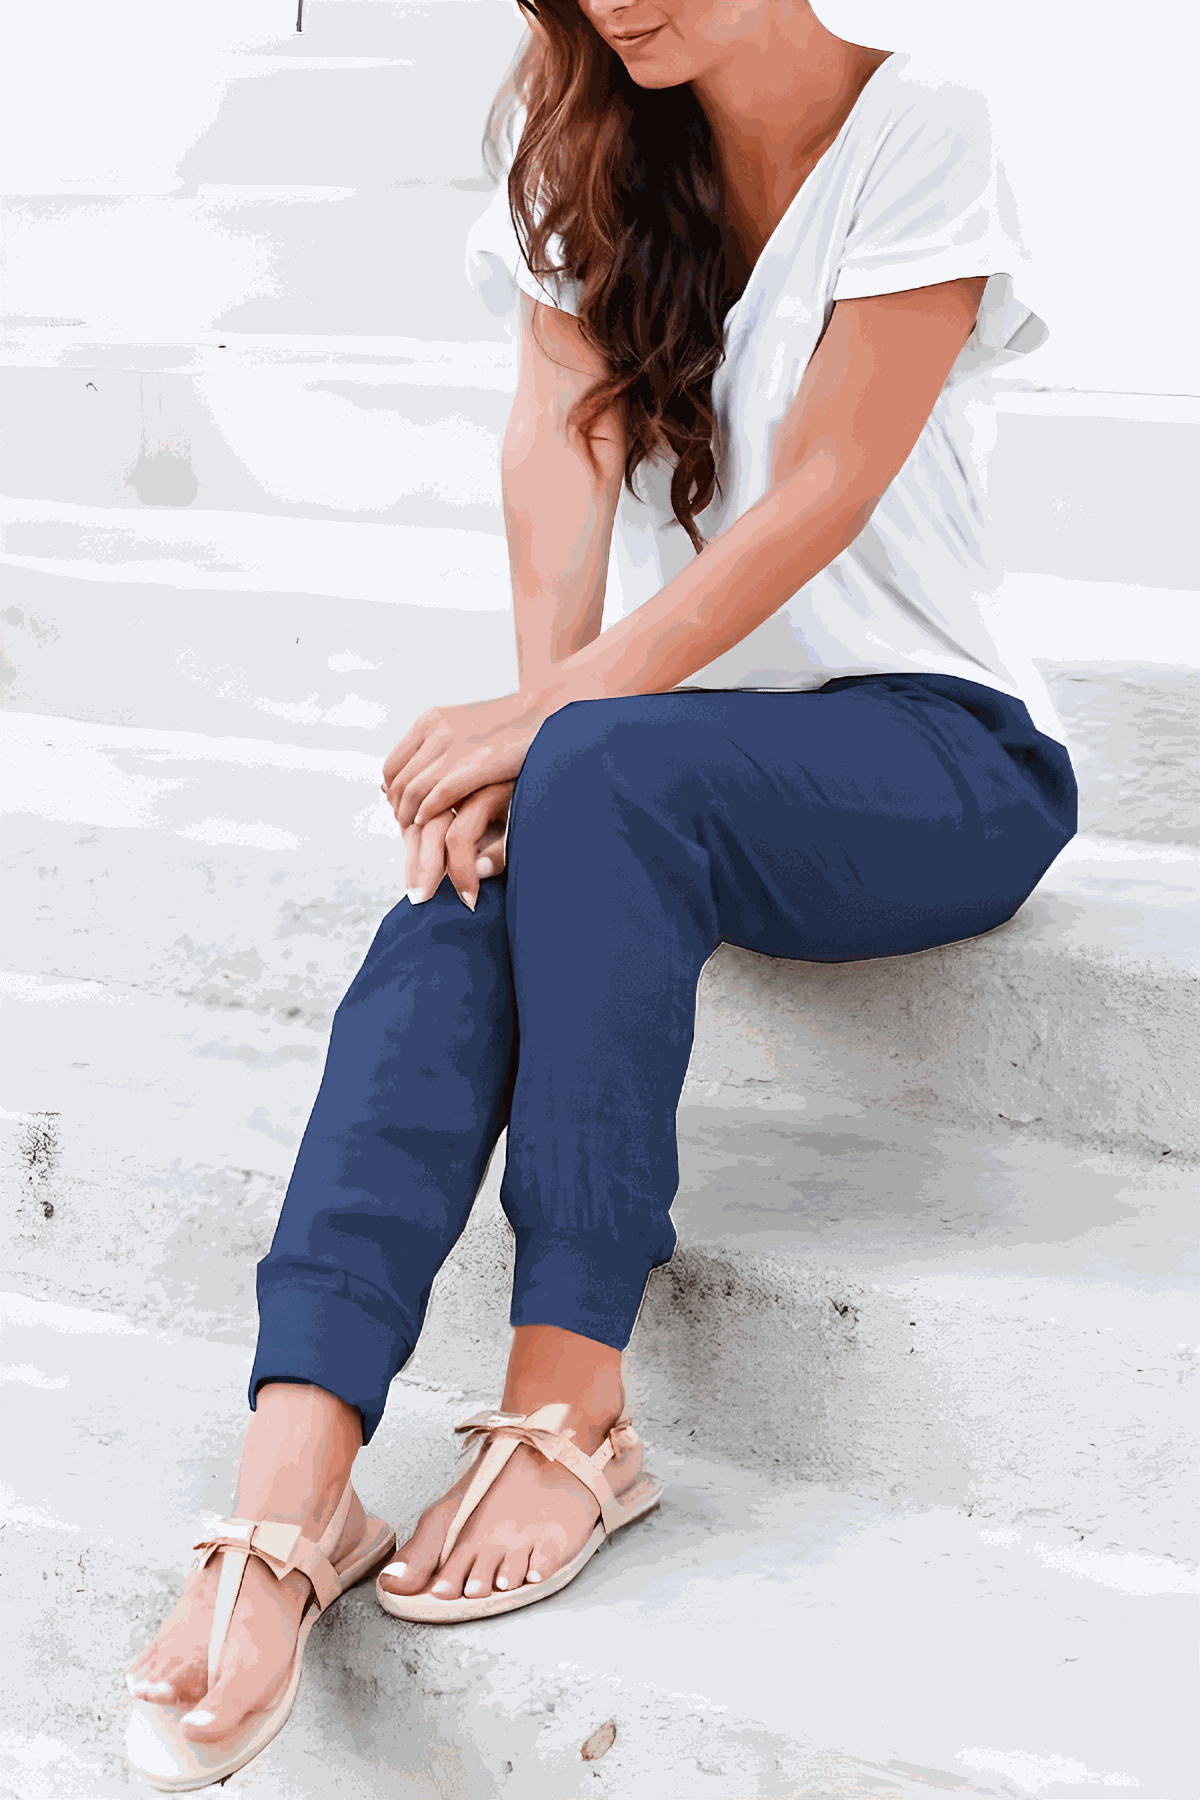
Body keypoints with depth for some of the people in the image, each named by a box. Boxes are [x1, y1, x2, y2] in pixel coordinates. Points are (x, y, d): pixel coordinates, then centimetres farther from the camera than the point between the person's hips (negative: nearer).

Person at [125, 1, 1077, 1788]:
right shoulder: (584, 145, 8)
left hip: (935, 759, -4)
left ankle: (571, 1407, -35)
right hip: (669, 770, 4)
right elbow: (561, 438, -5)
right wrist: (533, 723, -22)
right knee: (462, 910, -29)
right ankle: (292, 1487, -42)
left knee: (606, 774, -36)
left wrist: (552, 719, -23)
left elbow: (818, 499, -16)